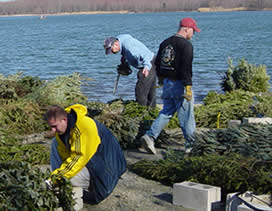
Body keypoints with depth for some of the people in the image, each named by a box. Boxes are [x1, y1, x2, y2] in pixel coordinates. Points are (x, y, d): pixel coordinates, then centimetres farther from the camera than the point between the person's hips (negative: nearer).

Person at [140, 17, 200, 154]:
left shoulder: (165, 43, 12)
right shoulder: (186, 45, -13)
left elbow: (157, 63, 17)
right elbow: (186, 68, -21)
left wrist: (162, 79, 26)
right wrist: (188, 87, -21)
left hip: (167, 83, 7)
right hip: (179, 84, -7)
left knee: (166, 113, 14)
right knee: (186, 116, 3)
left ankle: (149, 136, 0)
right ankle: (191, 144, 12)